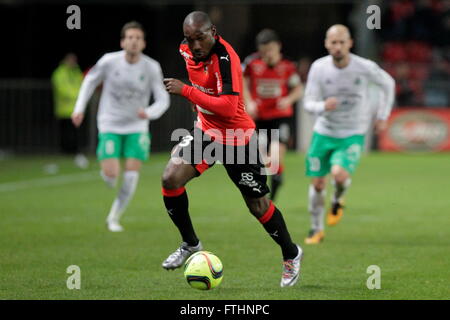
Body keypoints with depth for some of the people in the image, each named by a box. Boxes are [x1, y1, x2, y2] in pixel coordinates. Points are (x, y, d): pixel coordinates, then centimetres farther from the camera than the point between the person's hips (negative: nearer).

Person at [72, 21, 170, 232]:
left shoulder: (151, 68, -12)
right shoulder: (109, 61, -12)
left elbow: (163, 100, -8)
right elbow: (91, 80, 7)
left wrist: (149, 112, -29)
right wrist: (80, 108, 2)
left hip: (137, 128, 1)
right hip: (110, 125, -1)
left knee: (131, 176, -10)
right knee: (111, 175, -14)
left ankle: (114, 218, 10)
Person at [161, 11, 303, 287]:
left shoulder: (225, 58, -30)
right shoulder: (186, 48, -6)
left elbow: (228, 107, -38)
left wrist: (186, 91, -37)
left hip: (237, 137, -6)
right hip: (206, 129, 6)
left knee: (258, 205, 2)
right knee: (171, 179, -12)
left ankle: (292, 255, 27)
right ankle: (190, 244, 9)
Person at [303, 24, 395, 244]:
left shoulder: (366, 68, -15)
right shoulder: (319, 67, -12)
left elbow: (388, 84, 5)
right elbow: (308, 103, -9)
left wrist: (382, 117, 7)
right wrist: (323, 106, -32)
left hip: (352, 135, -2)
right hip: (323, 133, 2)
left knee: (339, 174, -27)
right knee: (317, 183, 7)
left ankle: (337, 201, 10)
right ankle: (316, 230, 30)